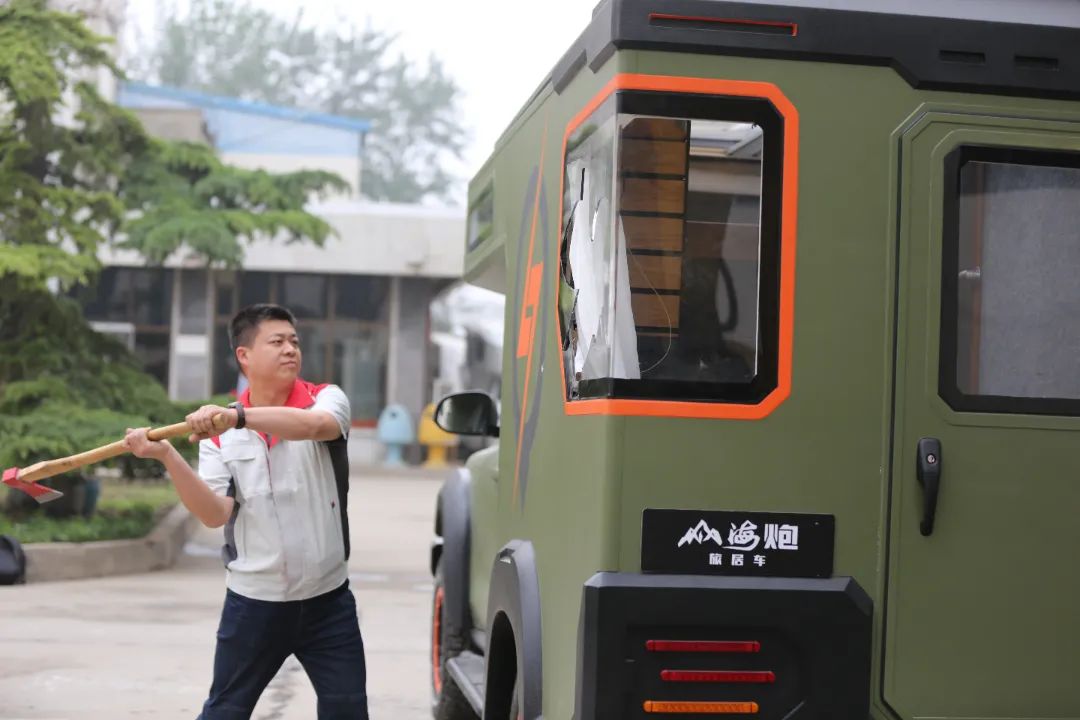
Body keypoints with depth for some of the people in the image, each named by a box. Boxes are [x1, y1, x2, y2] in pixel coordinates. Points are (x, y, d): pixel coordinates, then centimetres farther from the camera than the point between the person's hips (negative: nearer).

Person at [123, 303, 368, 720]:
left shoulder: (326, 400, -5)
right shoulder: (219, 434, 0)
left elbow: (314, 425, -30)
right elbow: (215, 514, -12)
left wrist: (237, 416, -43)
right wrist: (168, 456, -25)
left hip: (328, 599, 0)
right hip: (252, 600, 1)